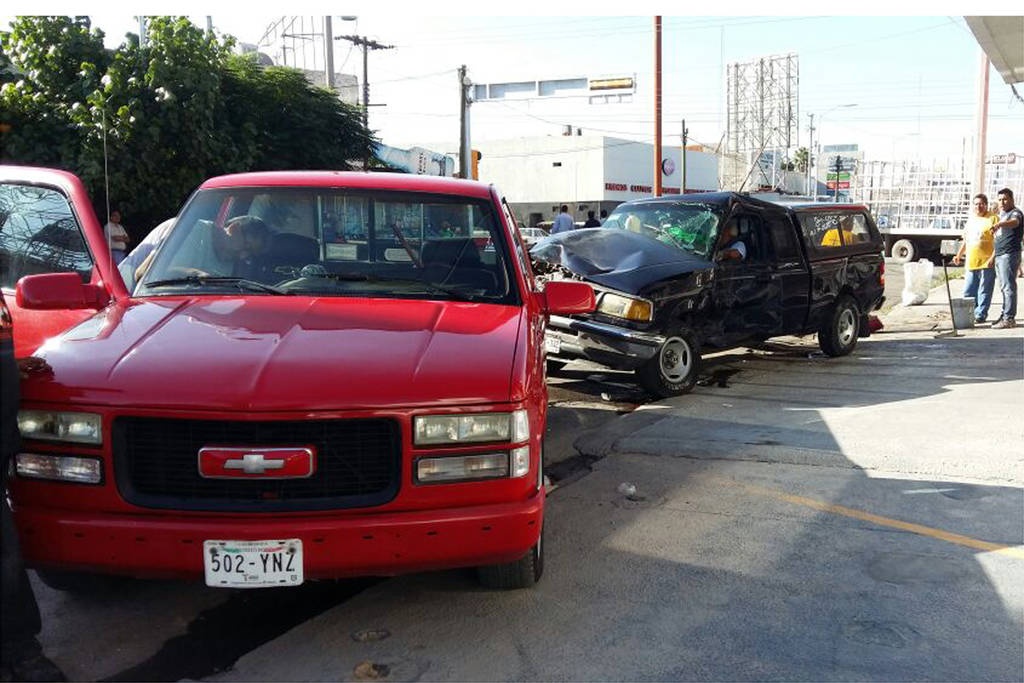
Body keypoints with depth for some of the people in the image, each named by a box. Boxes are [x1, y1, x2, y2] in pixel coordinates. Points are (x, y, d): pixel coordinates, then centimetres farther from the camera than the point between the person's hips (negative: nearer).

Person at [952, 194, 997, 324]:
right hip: (971, 263, 6)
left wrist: (994, 257, -18)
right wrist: (959, 255, 20)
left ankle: (980, 315, 7)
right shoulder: (971, 219, 18)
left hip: (986, 263, -6)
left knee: (984, 292, 0)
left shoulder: (992, 218, -4)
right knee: (968, 292, 8)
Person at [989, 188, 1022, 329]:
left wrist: (1000, 224, -53)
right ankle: (1005, 315, 19)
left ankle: (1009, 318, -11)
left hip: (1009, 255, -9)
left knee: (1008, 287, -11)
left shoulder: (1015, 213, -7)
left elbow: (1015, 222, -33)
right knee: (1004, 287, 13)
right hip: (1000, 256, 9)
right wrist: (993, 257, 25)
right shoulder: (1002, 215, 21)